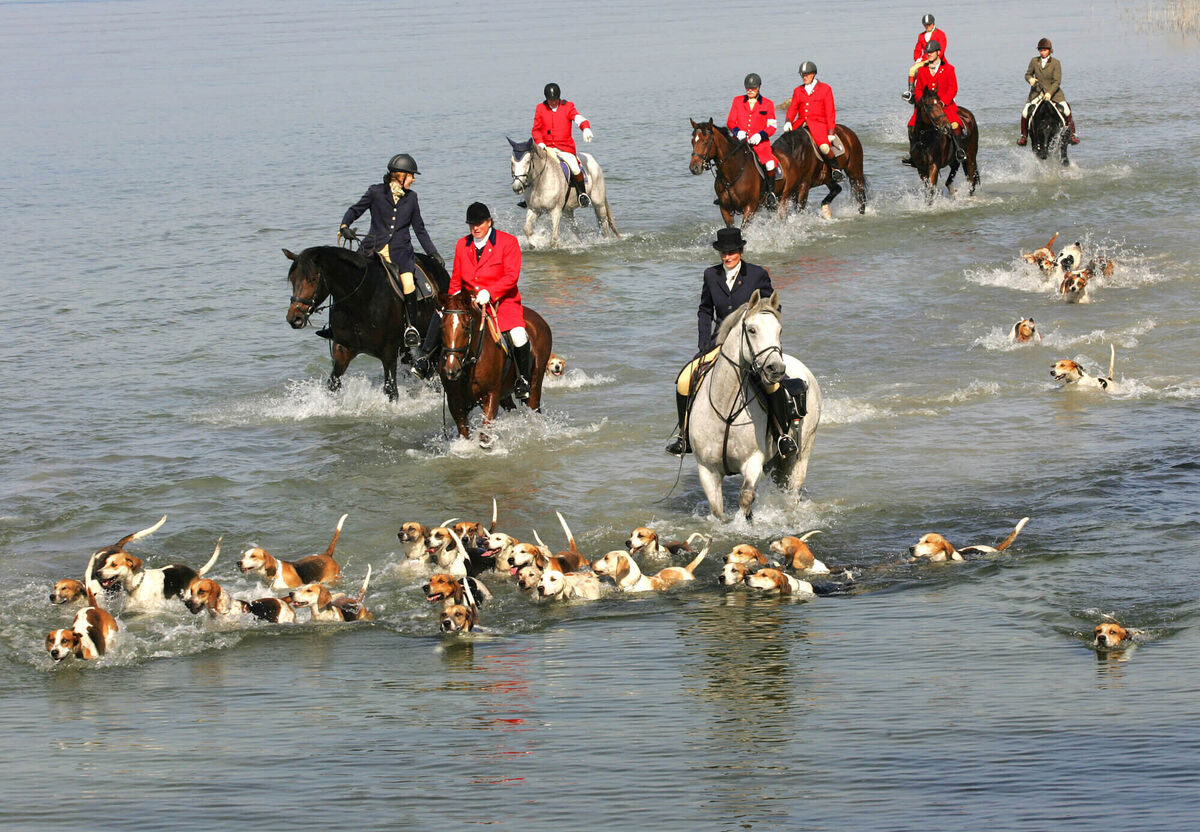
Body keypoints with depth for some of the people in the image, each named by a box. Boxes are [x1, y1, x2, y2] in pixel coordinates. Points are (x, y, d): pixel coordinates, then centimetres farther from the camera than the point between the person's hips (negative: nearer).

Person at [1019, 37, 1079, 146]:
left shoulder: (1055, 63, -7)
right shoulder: (1034, 61, 1)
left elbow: (1057, 81, -11)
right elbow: (1028, 74, 12)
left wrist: (1050, 93, -24)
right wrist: (1030, 79, -13)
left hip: (1053, 91, -2)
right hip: (1037, 91, 2)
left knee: (1066, 111, -19)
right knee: (1025, 113, -11)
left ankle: (1072, 134, -6)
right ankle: (1023, 136, 9)